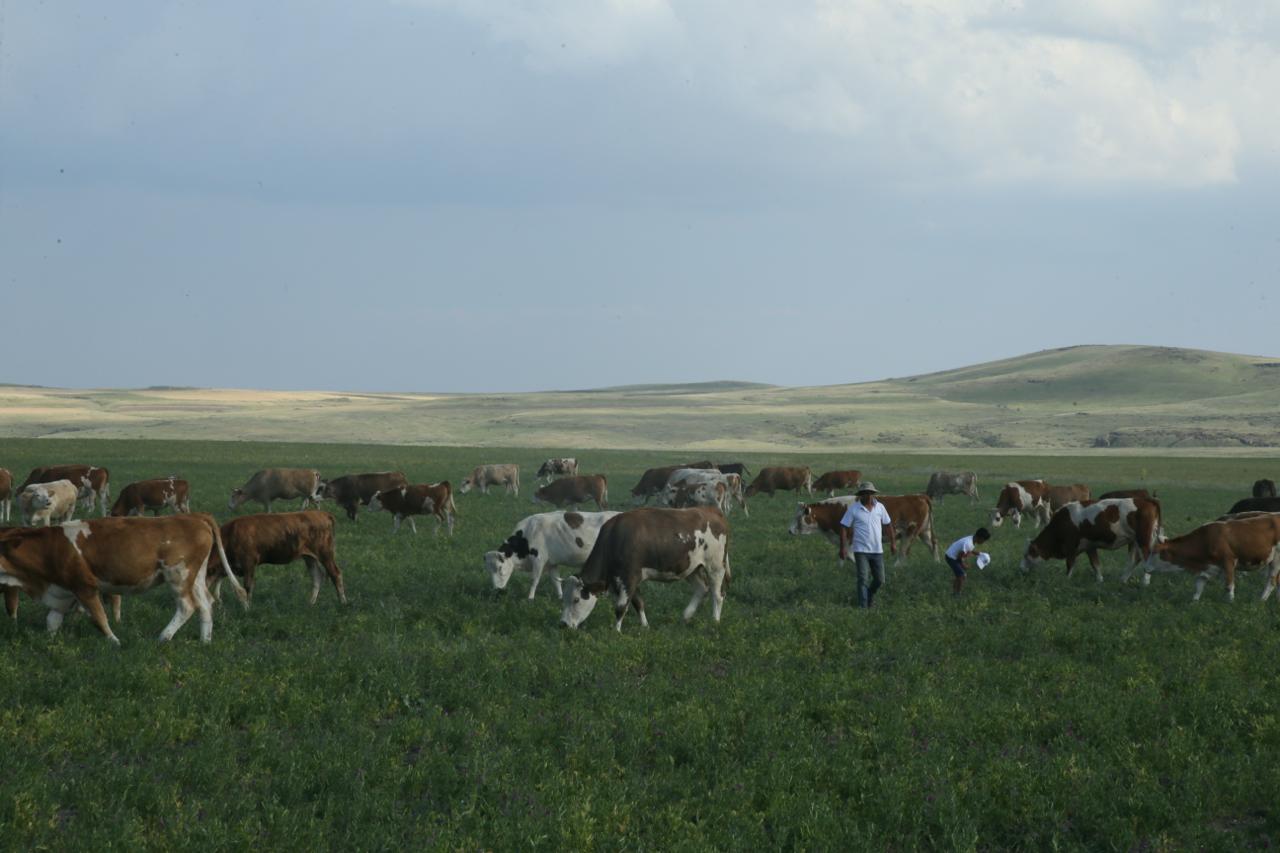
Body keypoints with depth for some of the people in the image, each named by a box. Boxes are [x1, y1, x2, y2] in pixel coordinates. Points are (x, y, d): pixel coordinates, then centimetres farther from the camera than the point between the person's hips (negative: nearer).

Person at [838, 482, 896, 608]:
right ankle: (863, 607, -2)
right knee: (863, 579, -8)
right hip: (861, 550, -3)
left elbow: (888, 524, 14)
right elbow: (844, 527, -6)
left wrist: (893, 542, 14)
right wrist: (843, 547, -10)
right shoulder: (853, 508, -7)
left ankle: (870, 595, 36)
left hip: (877, 550, 3)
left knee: (880, 580, 7)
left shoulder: (880, 507, 3)